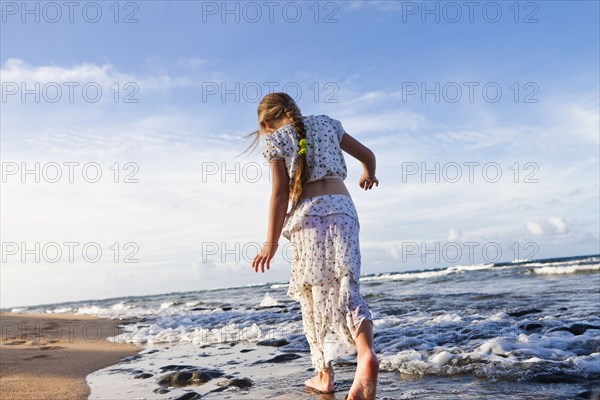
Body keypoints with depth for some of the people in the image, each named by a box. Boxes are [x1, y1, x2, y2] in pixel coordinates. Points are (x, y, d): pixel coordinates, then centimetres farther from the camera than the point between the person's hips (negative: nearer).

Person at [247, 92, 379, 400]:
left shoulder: (275, 139, 8)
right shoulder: (326, 123, 20)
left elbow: (280, 193, -2)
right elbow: (367, 155, 25)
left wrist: (271, 242, 1)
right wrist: (369, 175, 47)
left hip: (308, 215, -3)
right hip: (342, 208, 3)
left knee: (314, 297, 8)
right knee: (344, 288, -5)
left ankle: (324, 374, 16)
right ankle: (366, 353, -32)